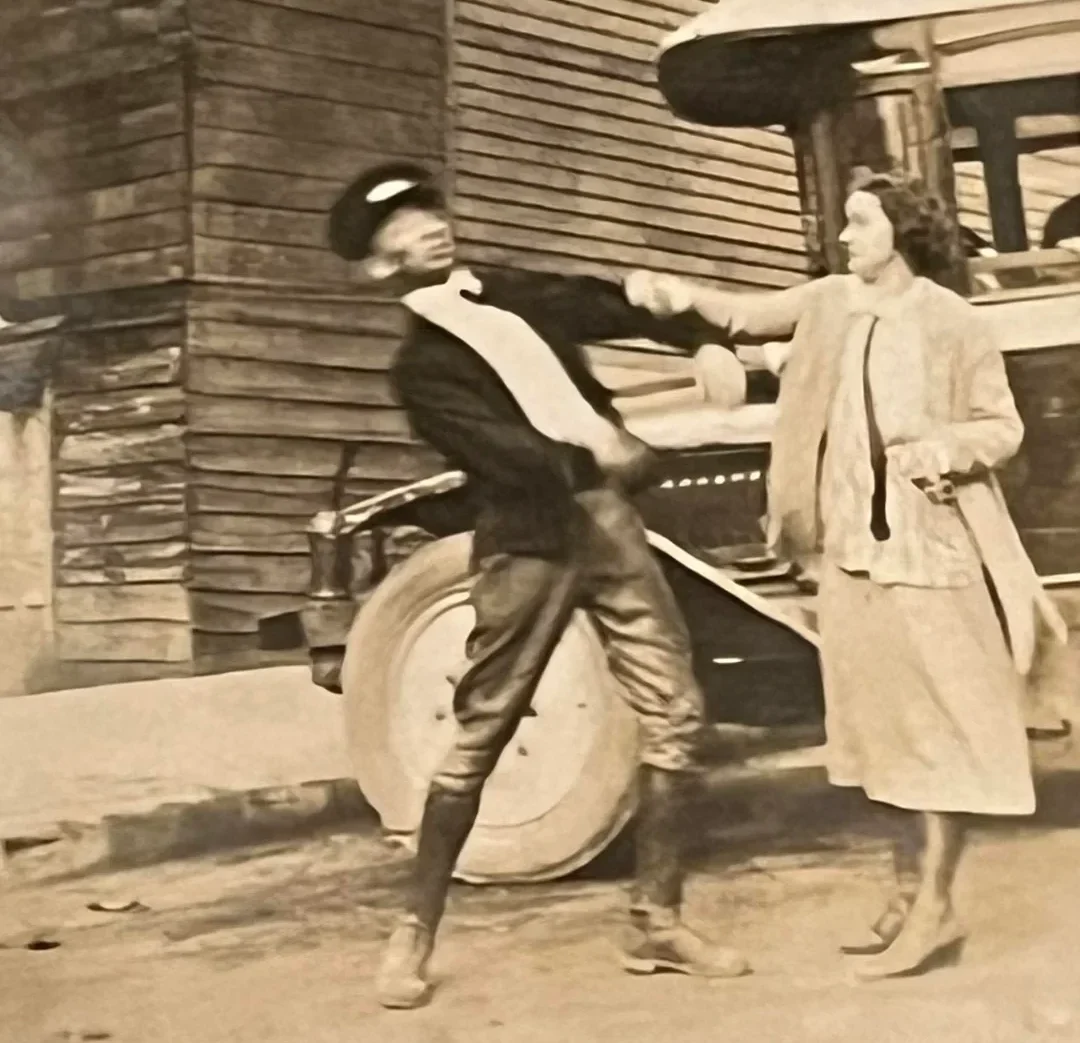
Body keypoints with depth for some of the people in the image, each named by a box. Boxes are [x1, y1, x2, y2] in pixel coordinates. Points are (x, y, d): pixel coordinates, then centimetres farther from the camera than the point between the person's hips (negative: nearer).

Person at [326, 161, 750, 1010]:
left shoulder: (517, 294, 15)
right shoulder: (420, 366, -3)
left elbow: (619, 307, 13)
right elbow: (503, 452, -17)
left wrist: (709, 341, -2)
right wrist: (590, 459, -31)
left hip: (610, 520, 6)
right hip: (529, 546, -5)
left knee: (674, 714, 2)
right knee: (477, 741, 0)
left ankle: (657, 922, 12)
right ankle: (416, 933, 14)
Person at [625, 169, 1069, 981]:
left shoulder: (954, 323, -7)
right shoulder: (832, 304, 7)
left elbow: (1004, 427, -4)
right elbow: (749, 314, 1)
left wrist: (949, 448, -23)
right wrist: (681, 294, -17)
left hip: (932, 549, -6)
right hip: (853, 549, 6)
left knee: (937, 730, -2)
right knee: (889, 729, 12)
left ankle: (935, 909, 4)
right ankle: (910, 897, 23)